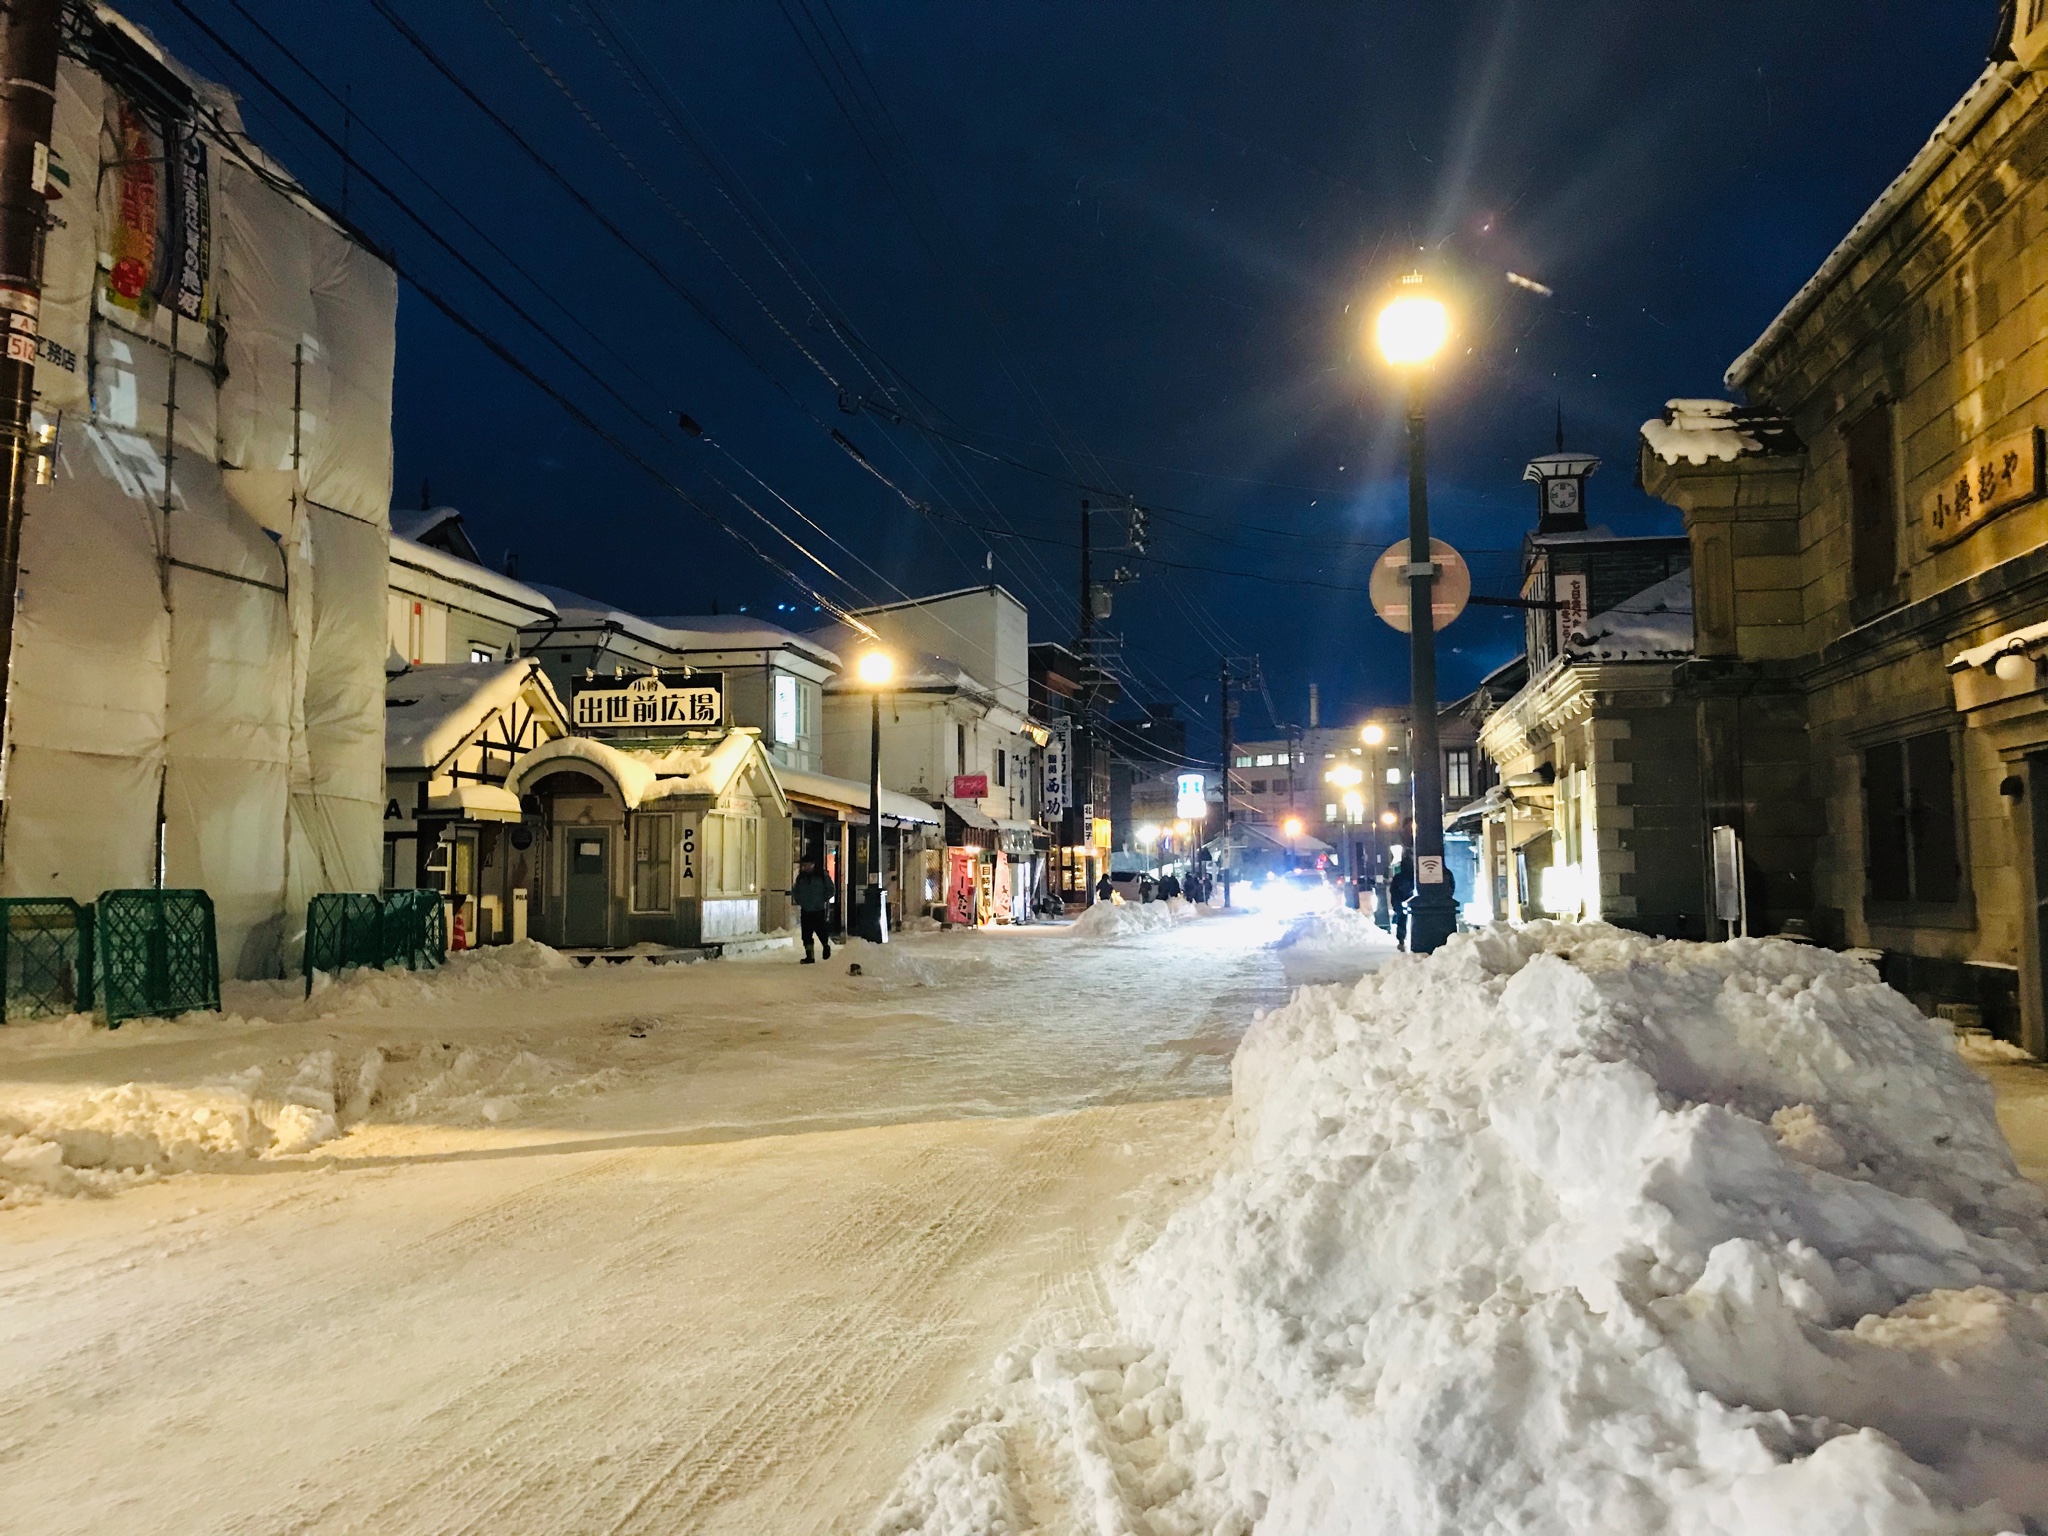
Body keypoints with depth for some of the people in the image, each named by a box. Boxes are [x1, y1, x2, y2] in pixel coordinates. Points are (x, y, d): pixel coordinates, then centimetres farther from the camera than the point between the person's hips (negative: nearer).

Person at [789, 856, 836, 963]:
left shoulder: (822, 875, -5)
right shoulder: (800, 877, 6)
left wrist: (823, 900, -7)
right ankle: (809, 956, 7)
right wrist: (799, 900, 4)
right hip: (805, 911, 4)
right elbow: (795, 891, 18)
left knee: (821, 931, -2)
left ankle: (826, 945, 29)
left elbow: (831, 890, 0)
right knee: (806, 935, 1)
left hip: (819, 910, -4)